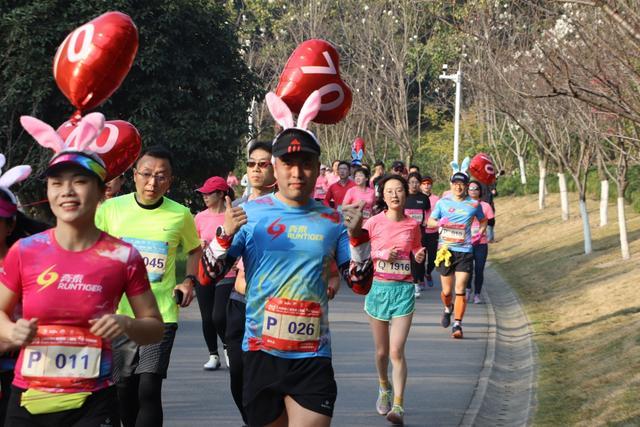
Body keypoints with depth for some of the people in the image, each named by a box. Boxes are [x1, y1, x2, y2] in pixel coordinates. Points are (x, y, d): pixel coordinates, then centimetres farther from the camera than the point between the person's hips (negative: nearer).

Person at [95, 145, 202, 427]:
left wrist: (189, 280, 3)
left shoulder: (180, 215, -2)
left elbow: (195, 249, 18)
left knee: (149, 389, -13)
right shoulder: (111, 208, -2)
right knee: (124, 390, 10)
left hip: (161, 315, -2)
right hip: (119, 313, 2)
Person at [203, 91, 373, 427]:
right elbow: (209, 276, -1)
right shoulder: (251, 213, 0)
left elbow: (361, 284, 3)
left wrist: (357, 236, -12)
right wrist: (225, 235, -19)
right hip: (261, 352, 0)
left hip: (313, 358, 0)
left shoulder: (333, 221, 3)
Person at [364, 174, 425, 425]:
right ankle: (384, 388, 40)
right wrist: (382, 255, -15)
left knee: (397, 351, -11)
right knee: (382, 351, 12)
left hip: (403, 291, 0)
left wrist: (419, 257, -3)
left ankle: (398, 406, -10)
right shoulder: (373, 223, -3)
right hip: (378, 288, 0)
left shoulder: (413, 225, 3)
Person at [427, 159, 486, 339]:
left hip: (465, 251, -1)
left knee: (460, 290, -11)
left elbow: (483, 221, 21)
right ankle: (448, 309, 40)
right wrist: (439, 223, -13)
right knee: (447, 291, 7)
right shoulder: (442, 202, 3)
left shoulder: (474, 204, 3)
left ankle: (457, 325, -6)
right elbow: (430, 221, 9)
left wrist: (479, 235, 7)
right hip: (446, 250, 1)